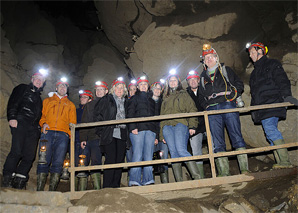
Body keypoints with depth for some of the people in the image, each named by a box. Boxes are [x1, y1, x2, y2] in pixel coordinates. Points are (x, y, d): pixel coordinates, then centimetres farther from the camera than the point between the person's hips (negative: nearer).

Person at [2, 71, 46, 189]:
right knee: (16, 152, -18)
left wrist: (42, 125, 13)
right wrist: (12, 117, -13)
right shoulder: (22, 88, 15)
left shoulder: (38, 97, 31)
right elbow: (13, 103, 1)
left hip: (33, 128, 5)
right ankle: (7, 180, -10)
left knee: (29, 156, -5)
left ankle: (18, 183, 0)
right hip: (20, 124, -5)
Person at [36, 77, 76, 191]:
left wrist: (70, 133, 1)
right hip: (48, 133, 0)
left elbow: (73, 122, 18)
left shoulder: (70, 105, 25)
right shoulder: (47, 101, 26)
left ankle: (52, 191, -7)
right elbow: (41, 115, 18)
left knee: (58, 163, -9)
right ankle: (39, 190, -8)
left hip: (62, 135, 0)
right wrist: (43, 123, -4)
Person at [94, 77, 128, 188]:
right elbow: (97, 114, 2)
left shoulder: (126, 102, 20)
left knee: (120, 160, 3)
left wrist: (128, 130, 10)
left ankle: (116, 186, 12)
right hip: (109, 134, -4)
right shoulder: (106, 100, 7)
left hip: (122, 134, 5)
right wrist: (102, 128, -5)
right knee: (110, 159, -10)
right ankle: (107, 187, -3)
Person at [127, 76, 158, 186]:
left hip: (150, 130, 4)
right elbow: (130, 114, 4)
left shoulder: (151, 101, 27)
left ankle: (147, 181, -2)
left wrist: (156, 134, 14)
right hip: (138, 130, -4)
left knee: (148, 156, -3)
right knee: (137, 155, -11)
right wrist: (132, 127, -13)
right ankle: (134, 181, -11)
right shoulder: (134, 98, 16)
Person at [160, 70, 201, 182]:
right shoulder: (165, 99, 28)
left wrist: (192, 126, -10)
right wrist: (161, 134, 13)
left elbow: (192, 110, 5)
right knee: (173, 153, -5)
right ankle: (179, 181, -4)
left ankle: (197, 177, -18)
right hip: (167, 127, 4)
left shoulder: (184, 94, 17)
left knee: (181, 150, -21)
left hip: (180, 124, -4)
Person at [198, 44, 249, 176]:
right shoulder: (203, 76, 23)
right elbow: (201, 96, 23)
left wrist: (232, 96, -3)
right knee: (217, 143, -3)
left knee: (236, 137, -9)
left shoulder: (225, 70, 17)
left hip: (228, 105, -2)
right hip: (212, 110, 3)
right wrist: (206, 105, 7)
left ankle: (244, 169, -5)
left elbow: (239, 84, 11)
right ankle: (224, 173, -1)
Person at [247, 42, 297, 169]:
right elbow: (253, 92, 28)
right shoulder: (255, 71, 29)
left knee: (270, 129, -22)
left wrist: (286, 95, -21)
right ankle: (281, 163, 0)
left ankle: (285, 161, -20)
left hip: (272, 104, -8)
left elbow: (282, 81, -5)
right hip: (262, 109, 8)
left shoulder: (272, 64, 7)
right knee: (270, 133, 0)